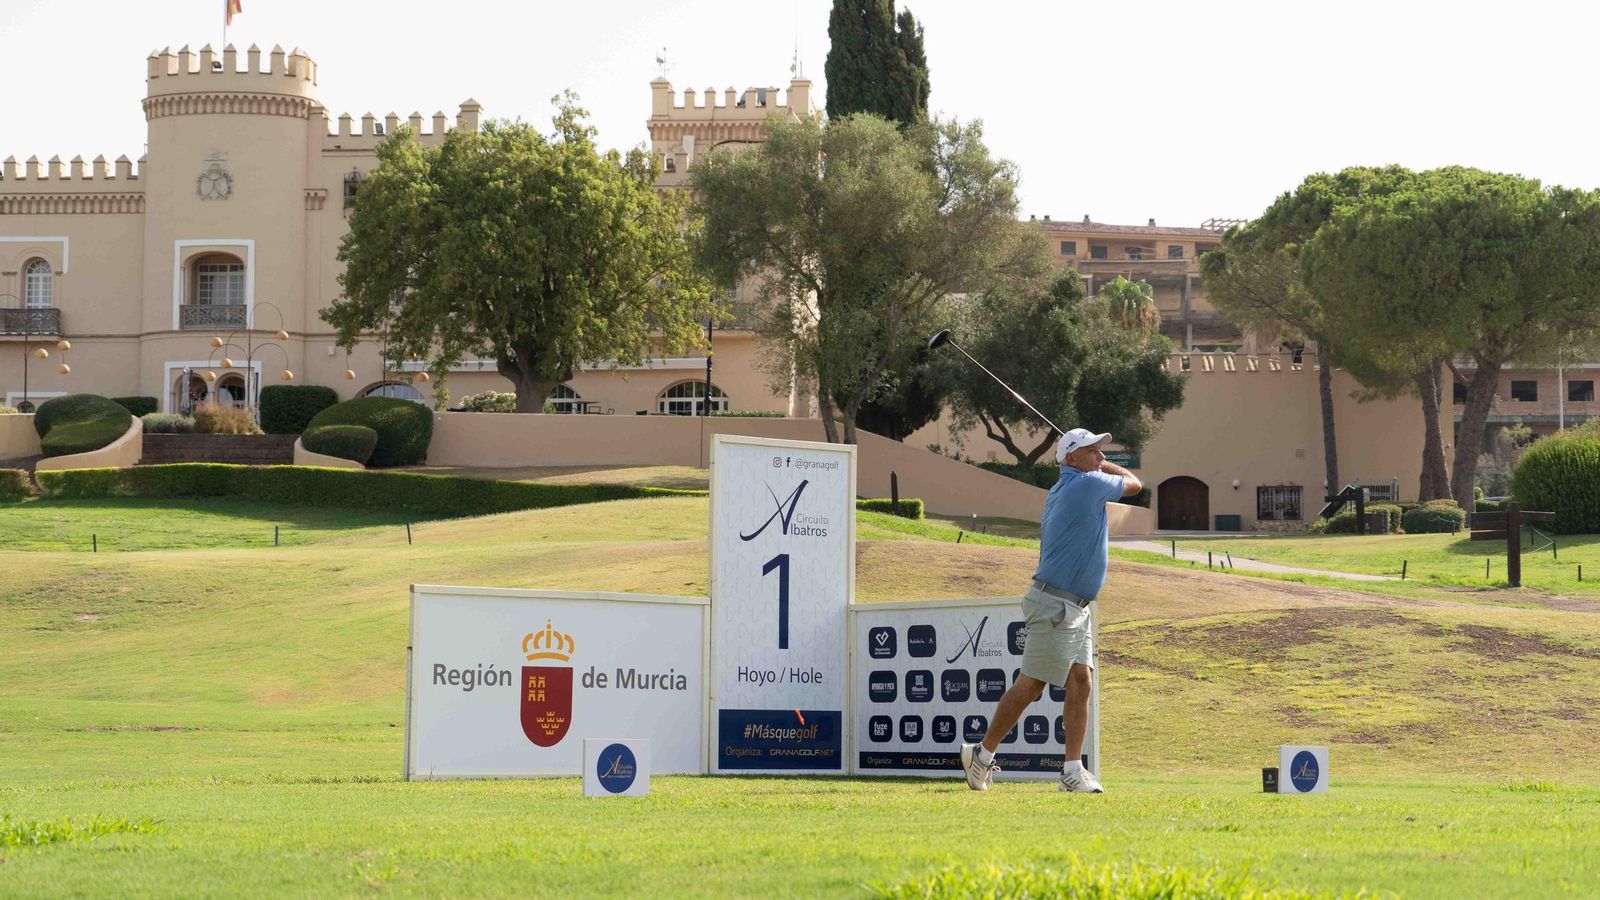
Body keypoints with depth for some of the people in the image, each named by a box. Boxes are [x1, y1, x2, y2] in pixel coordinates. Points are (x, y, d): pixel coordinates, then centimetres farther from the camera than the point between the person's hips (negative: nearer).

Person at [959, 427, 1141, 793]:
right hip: (1055, 607, -10)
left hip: (1075, 609, 10)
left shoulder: (1058, 492, 13)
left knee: (1080, 682, 3)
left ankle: (1073, 770, 0)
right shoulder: (1089, 484, -13)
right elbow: (1135, 484, 3)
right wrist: (1102, 466, 19)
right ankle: (982, 754, 6)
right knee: (1030, 685, -4)